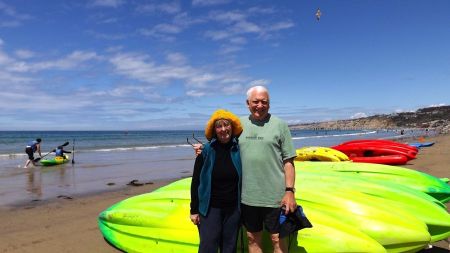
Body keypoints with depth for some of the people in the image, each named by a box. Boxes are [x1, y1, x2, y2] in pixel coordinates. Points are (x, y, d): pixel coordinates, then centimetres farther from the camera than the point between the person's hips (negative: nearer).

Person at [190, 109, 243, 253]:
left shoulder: (239, 150, -4)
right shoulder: (206, 151, -7)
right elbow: (196, 182, -2)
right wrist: (194, 210, -2)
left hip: (233, 209, 2)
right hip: (210, 208, -1)